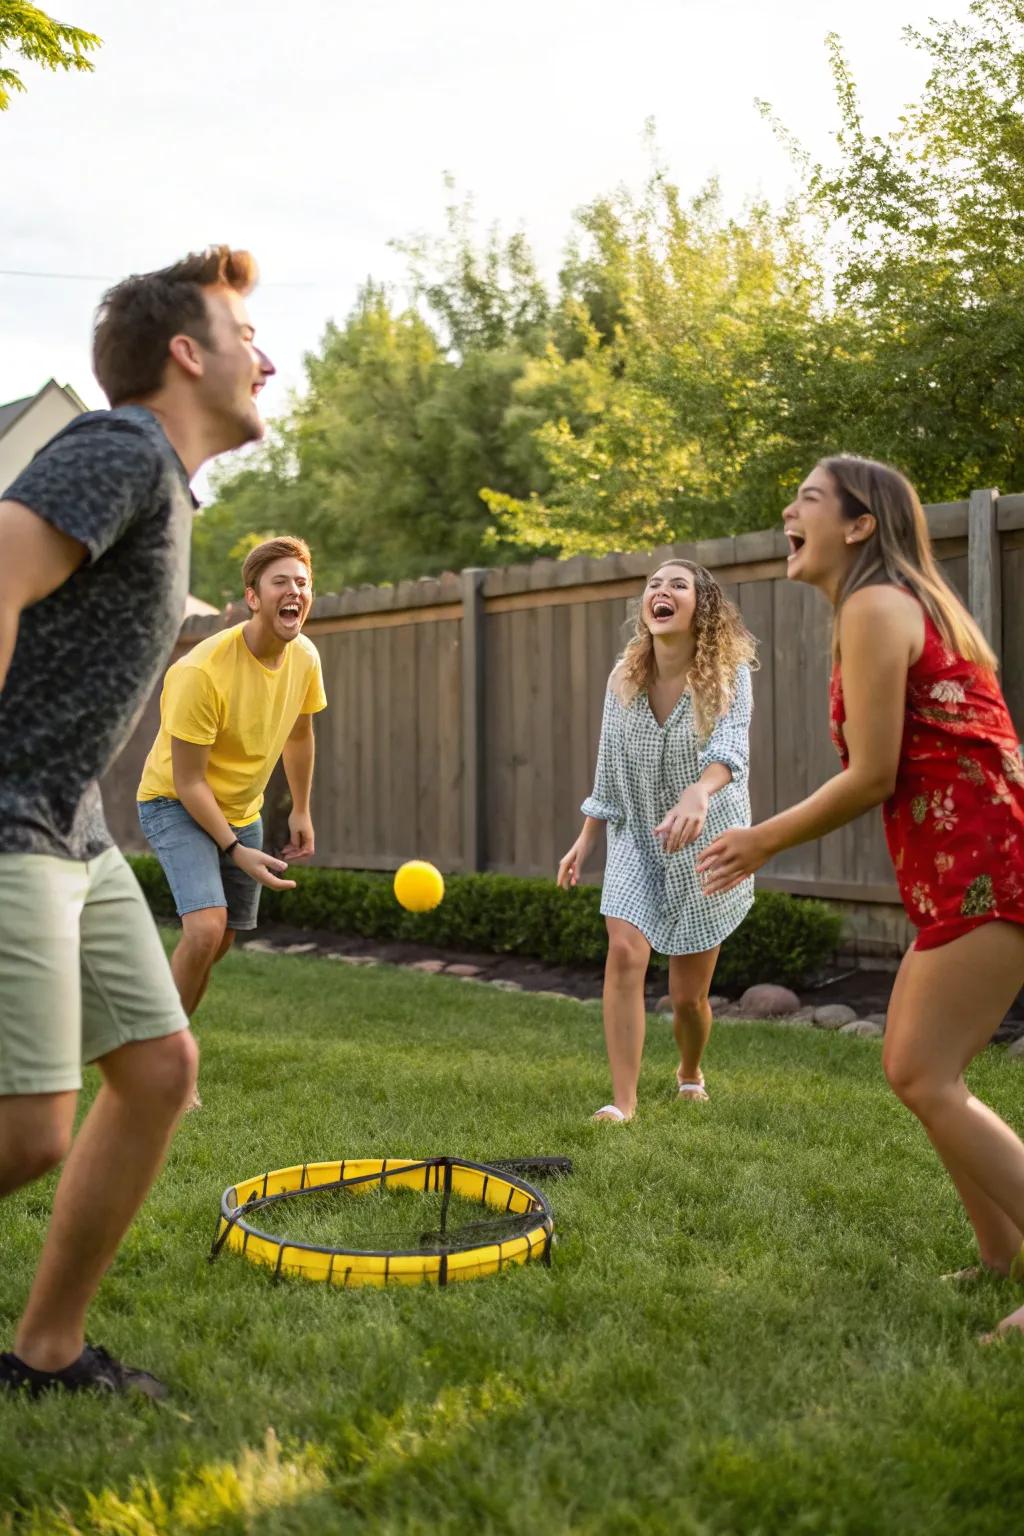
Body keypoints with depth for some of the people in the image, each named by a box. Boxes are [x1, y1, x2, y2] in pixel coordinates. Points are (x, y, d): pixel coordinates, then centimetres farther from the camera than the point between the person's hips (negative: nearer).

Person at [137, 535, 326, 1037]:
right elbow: (187, 782, -24)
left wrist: (301, 811, 17)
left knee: (219, 943, 12)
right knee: (206, 927, -25)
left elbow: (299, 735, 11)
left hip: (243, 811, 7)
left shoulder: (305, 657, -9)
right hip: (175, 804, -7)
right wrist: (236, 851, -24)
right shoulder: (201, 672, -30)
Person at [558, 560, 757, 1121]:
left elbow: (732, 744, -36)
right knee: (625, 950, -22)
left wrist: (699, 792, -56)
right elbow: (609, 766, 6)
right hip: (636, 841, 2)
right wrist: (586, 836, 6)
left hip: (704, 845, -2)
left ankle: (690, 1073, 39)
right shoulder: (623, 677, -5)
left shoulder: (728, 673, -17)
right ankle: (622, 1101, -16)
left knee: (688, 994, 5)